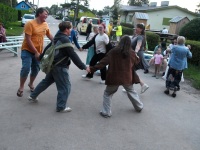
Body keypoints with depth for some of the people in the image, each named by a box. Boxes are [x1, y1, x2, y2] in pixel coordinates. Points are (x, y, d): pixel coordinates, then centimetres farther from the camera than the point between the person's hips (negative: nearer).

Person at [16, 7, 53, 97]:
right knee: (26, 68, -14)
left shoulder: (45, 25, 3)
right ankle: (21, 87, 4)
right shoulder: (30, 24, -15)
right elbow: (28, 40, -19)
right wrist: (36, 52, -21)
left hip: (38, 51, 6)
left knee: (36, 69, 11)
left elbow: (50, 36, 18)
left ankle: (31, 84, 35)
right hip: (27, 50, -6)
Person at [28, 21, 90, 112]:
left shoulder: (57, 37, 10)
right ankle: (61, 107, 9)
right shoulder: (65, 40, -18)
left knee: (46, 81, 25)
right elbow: (73, 55, -22)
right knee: (65, 87, 1)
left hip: (53, 65, 10)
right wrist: (84, 67, -20)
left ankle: (33, 96, 37)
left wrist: (41, 57, 35)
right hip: (60, 67, -10)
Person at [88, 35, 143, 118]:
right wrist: (137, 57, 40)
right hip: (127, 77, 3)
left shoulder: (113, 51, -8)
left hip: (114, 78, -3)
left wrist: (92, 68, -8)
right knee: (131, 91, 27)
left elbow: (103, 62, -12)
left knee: (107, 94, 12)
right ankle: (139, 107, 40)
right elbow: (137, 62, 18)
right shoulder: (131, 53, -1)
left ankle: (106, 112, 8)